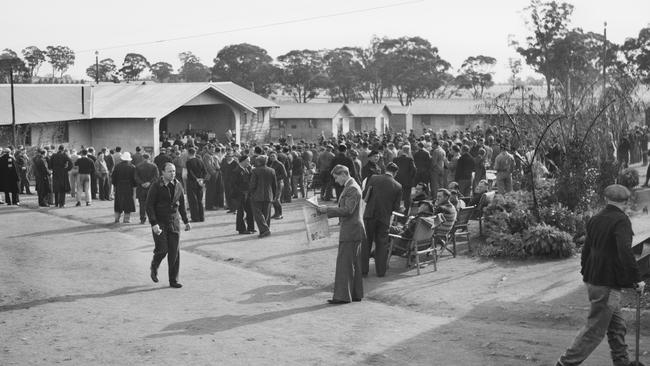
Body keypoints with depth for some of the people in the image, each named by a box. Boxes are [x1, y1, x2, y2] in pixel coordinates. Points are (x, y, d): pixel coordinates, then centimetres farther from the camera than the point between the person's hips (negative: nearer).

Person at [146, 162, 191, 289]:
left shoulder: (178, 185, 6)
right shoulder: (156, 187, -9)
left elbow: (181, 204, 16)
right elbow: (149, 206, -11)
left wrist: (186, 221, 15)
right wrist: (154, 224, -19)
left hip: (174, 222, 4)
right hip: (159, 223, -4)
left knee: (174, 252, 1)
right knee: (162, 249, -9)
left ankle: (173, 280, 9)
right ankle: (154, 267, 24)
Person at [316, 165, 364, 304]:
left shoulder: (352, 189, -16)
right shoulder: (349, 187, 16)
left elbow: (347, 210, -23)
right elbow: (344, 209, 21)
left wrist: (327, 209, -19)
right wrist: (327, 211, 12)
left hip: (350, 231, -11)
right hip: (353, 231, 11)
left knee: (344, 263, -7)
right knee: (354, 264, 13)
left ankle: (342, 295, -4)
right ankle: (356, 294, 19)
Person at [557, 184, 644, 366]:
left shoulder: (595, 219, 9)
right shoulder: (621, 220, -15)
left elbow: (586, 249, 16)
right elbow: (625, 253, -25)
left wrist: (586, 273, 24)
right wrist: (636, 279, -18)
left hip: (592, 280, 8)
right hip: (608, 283, -8)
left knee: (617, 325, 18)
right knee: (595, 329, -1)